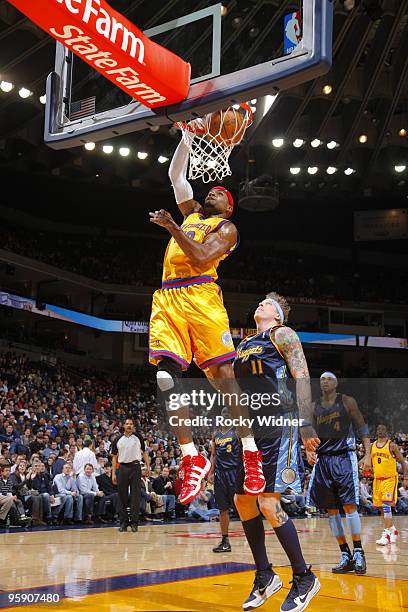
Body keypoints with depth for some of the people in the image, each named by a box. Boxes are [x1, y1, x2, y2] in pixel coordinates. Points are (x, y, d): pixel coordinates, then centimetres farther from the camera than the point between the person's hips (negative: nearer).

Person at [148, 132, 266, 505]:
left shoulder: (226, 227, 11)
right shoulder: (191, 213, 31)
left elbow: (201, 258, -7)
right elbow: (175, 174, 32)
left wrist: (172, 227, -10)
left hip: (200, 295, -5)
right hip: (168, 297, 6)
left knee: (223, 375, -10)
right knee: (166, 376, -11)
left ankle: (251, 457, -4)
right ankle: (192, 460, -7)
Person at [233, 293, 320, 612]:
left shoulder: (283, 334, 0)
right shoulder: (243, 343, 21)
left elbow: (302, 377, -11)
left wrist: (306, 424, -19)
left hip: (279, 426, -8)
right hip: (251, 430, 8)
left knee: (268, 504, -14)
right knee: (243, 500, 8)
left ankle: (304, 578, 3)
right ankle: (265, 577, 21)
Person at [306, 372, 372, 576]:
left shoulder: (347, 402, 0)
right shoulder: (313, 407, 10)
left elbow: (362, 427, 0)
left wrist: (367, 454, -10)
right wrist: (308, 451, -6)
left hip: (344, 458, -4)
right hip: (322, 460, 4)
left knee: (349, 505, -11)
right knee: (331, 510, 4)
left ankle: (358, 553, -2)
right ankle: (345, 555, 11)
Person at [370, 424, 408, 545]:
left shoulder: (392, 445, -5)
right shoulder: (372, 446, 9)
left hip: (390, 479, -6)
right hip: (377, 479, 6)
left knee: (386, 505, -18)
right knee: (381, 508, 10)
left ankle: (387, 533, -18)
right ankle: (392, 530, 28)